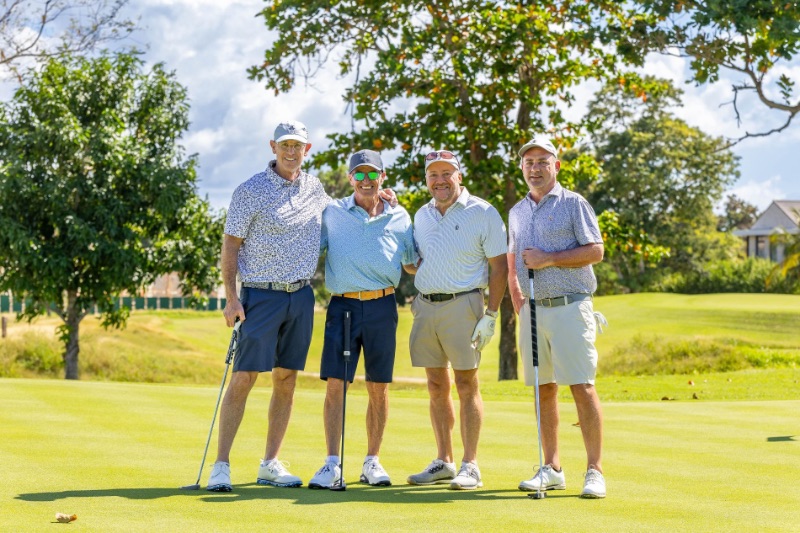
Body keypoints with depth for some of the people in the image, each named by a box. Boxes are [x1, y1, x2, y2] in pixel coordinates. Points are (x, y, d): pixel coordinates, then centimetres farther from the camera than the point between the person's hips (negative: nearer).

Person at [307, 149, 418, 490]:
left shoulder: (400, 218, 10)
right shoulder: (332, 213, 6)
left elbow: (413, 265, 19)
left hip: (382, 307, 1)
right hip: (342, 305, -1)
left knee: (379, 388, 5)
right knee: (335, 384, -7)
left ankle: (372, 462, 16)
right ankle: (332, 465, -5)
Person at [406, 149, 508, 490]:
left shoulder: (483, 213, -3)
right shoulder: (421, 216, 14)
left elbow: (499, 267, -5)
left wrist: (491, 315, -11)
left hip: (462, 305, -5)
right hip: (425, 306, 6)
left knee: (466, 385, -5)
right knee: (436, 387, 8)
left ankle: (470, 467, -1)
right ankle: (443, 462, 15)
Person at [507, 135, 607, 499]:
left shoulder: (573, 204, 0)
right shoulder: (517, 212, 18)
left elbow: (595, 251, -8)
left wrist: (548, 258, -14)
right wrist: (518, 302, 12)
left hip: (569, 306, -6)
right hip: (532, 309, 6)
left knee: (582, 387, -10)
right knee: (543, 389, 7)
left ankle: (594, 470, -8)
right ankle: (551, 468, 14)